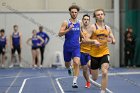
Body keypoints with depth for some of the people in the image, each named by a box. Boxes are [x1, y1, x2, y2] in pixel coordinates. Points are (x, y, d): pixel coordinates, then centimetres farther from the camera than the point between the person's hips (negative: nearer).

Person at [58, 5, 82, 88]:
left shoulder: (79, 23, 5)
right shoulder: (66, 23, -6)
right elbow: (60, 34, -13)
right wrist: (68, 29, -26)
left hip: (76, 47, 1)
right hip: (67, 47, -1)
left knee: (76, 63, -20)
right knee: (67, 64, 16)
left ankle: (75, 82, -18)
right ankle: (69, 67, 55)